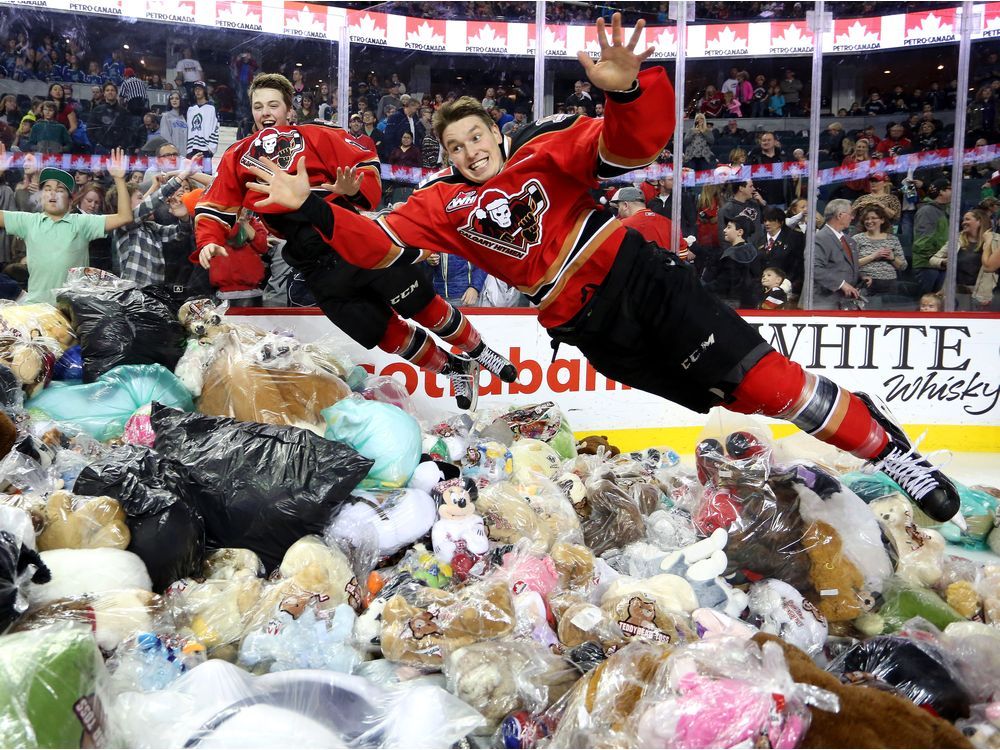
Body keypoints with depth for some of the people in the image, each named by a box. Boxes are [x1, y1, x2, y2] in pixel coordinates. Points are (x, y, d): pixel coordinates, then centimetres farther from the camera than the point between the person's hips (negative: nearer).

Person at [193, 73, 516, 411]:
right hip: (315, 264, 2)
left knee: (420, 303, -5)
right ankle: (456, 370, 18)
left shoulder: (316, 135, 8)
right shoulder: (237, 157, 15)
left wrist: (354, 188, -20)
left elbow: (365, 162, 2)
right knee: (380, 330, 0)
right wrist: (208, 243, -6)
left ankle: (479, 352, 18)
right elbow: (214, 208, 12)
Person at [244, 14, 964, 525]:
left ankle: (880, 438, 6)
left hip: (636, 275, -2)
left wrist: (628, 91, -35)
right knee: (723, 398, -3)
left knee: (755, 377, -10)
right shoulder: (445, 202, 7)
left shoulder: (547, 147, -2)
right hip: (584, 323, 2)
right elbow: (378, 243, -3)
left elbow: (635, 144, -15)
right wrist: (312, 206, -15)